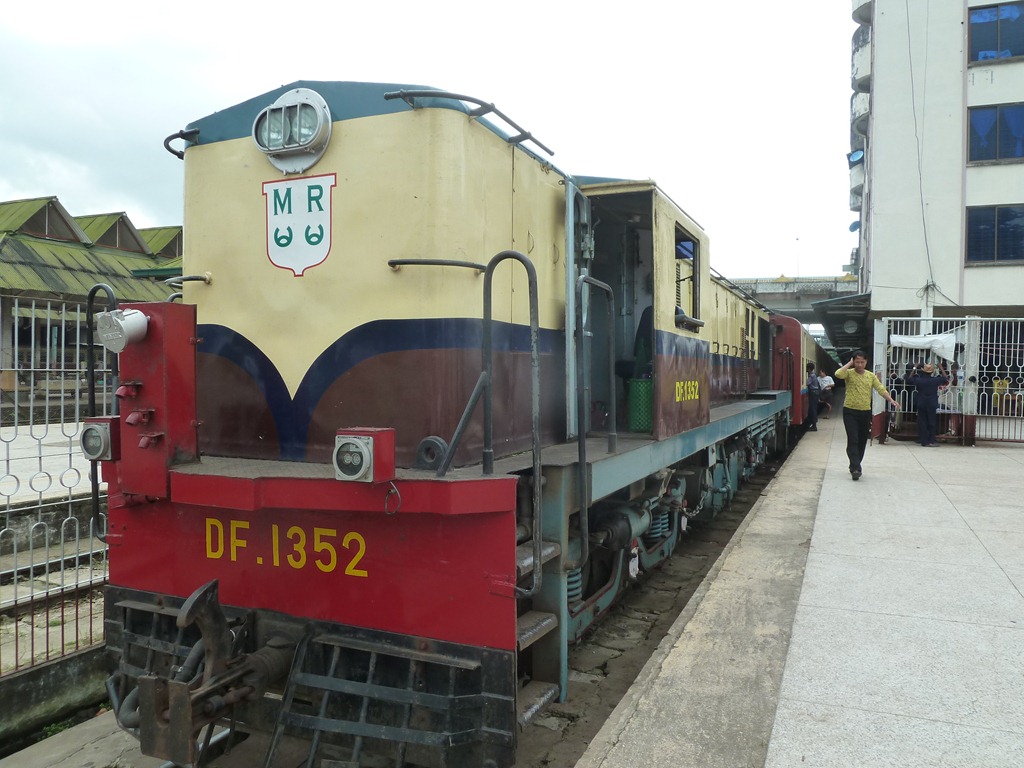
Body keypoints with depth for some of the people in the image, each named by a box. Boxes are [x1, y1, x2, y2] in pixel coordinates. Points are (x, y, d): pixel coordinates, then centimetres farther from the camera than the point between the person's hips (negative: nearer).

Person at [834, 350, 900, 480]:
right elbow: (838, 374, -25)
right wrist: (849, 363, -13)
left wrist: (892, 400, -14)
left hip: (865, 412, 4)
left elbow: (881, 389, 0)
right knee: (853, 440, -12)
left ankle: (855, 465, 24)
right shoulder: (849, 373, -3)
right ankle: (855, 468, -16)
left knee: (862, 441, 11)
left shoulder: (871, 376, 8)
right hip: (850, 412, -4)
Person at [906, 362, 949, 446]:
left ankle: (924, 442, 5)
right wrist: (941, 368, 16)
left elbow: (908, 380, 10)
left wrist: (914, 370, 16)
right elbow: (946, 379, 10)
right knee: (931, 422, 9)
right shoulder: (936, 380, -7)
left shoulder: (918, 380, -8)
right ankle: (932, 440, 6)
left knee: (922, 423, 5)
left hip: (921, 405, 0)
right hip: (932, 405, 0)